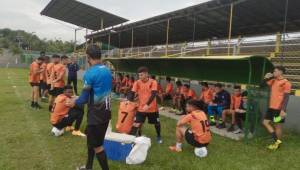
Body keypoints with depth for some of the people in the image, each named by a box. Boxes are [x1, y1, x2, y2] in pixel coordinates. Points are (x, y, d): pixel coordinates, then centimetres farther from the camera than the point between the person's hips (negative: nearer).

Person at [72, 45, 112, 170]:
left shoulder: (90, 73, -18)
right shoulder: (107, 71, 5)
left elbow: (84, 98, -15)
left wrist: (75, 102, 7)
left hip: (96, 113, -8)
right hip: (106, 111, 8)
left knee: (97, 145, 5)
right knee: (91, 140, 23)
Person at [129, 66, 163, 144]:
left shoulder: (153, 82, -13)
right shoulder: (137, 83, -5)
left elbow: (153, 94, -22)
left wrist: (147, 104, -33)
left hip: (152, 108, -1)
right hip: (141, 108, 1)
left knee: (157, 123, 16)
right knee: (136, 124, -7)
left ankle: (158, 136, 42)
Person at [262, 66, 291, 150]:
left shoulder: (286, 83, -12)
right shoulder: (273, 81, 11)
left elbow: (286, 97, -16)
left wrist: (283, 110, -21)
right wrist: (267, 77, 2)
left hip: (279, 109, -8)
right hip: (271, 107, 8)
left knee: (278, 126, 2)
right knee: (265, 122, 9)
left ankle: (277, 142, 17)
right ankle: (277, 140, 20)